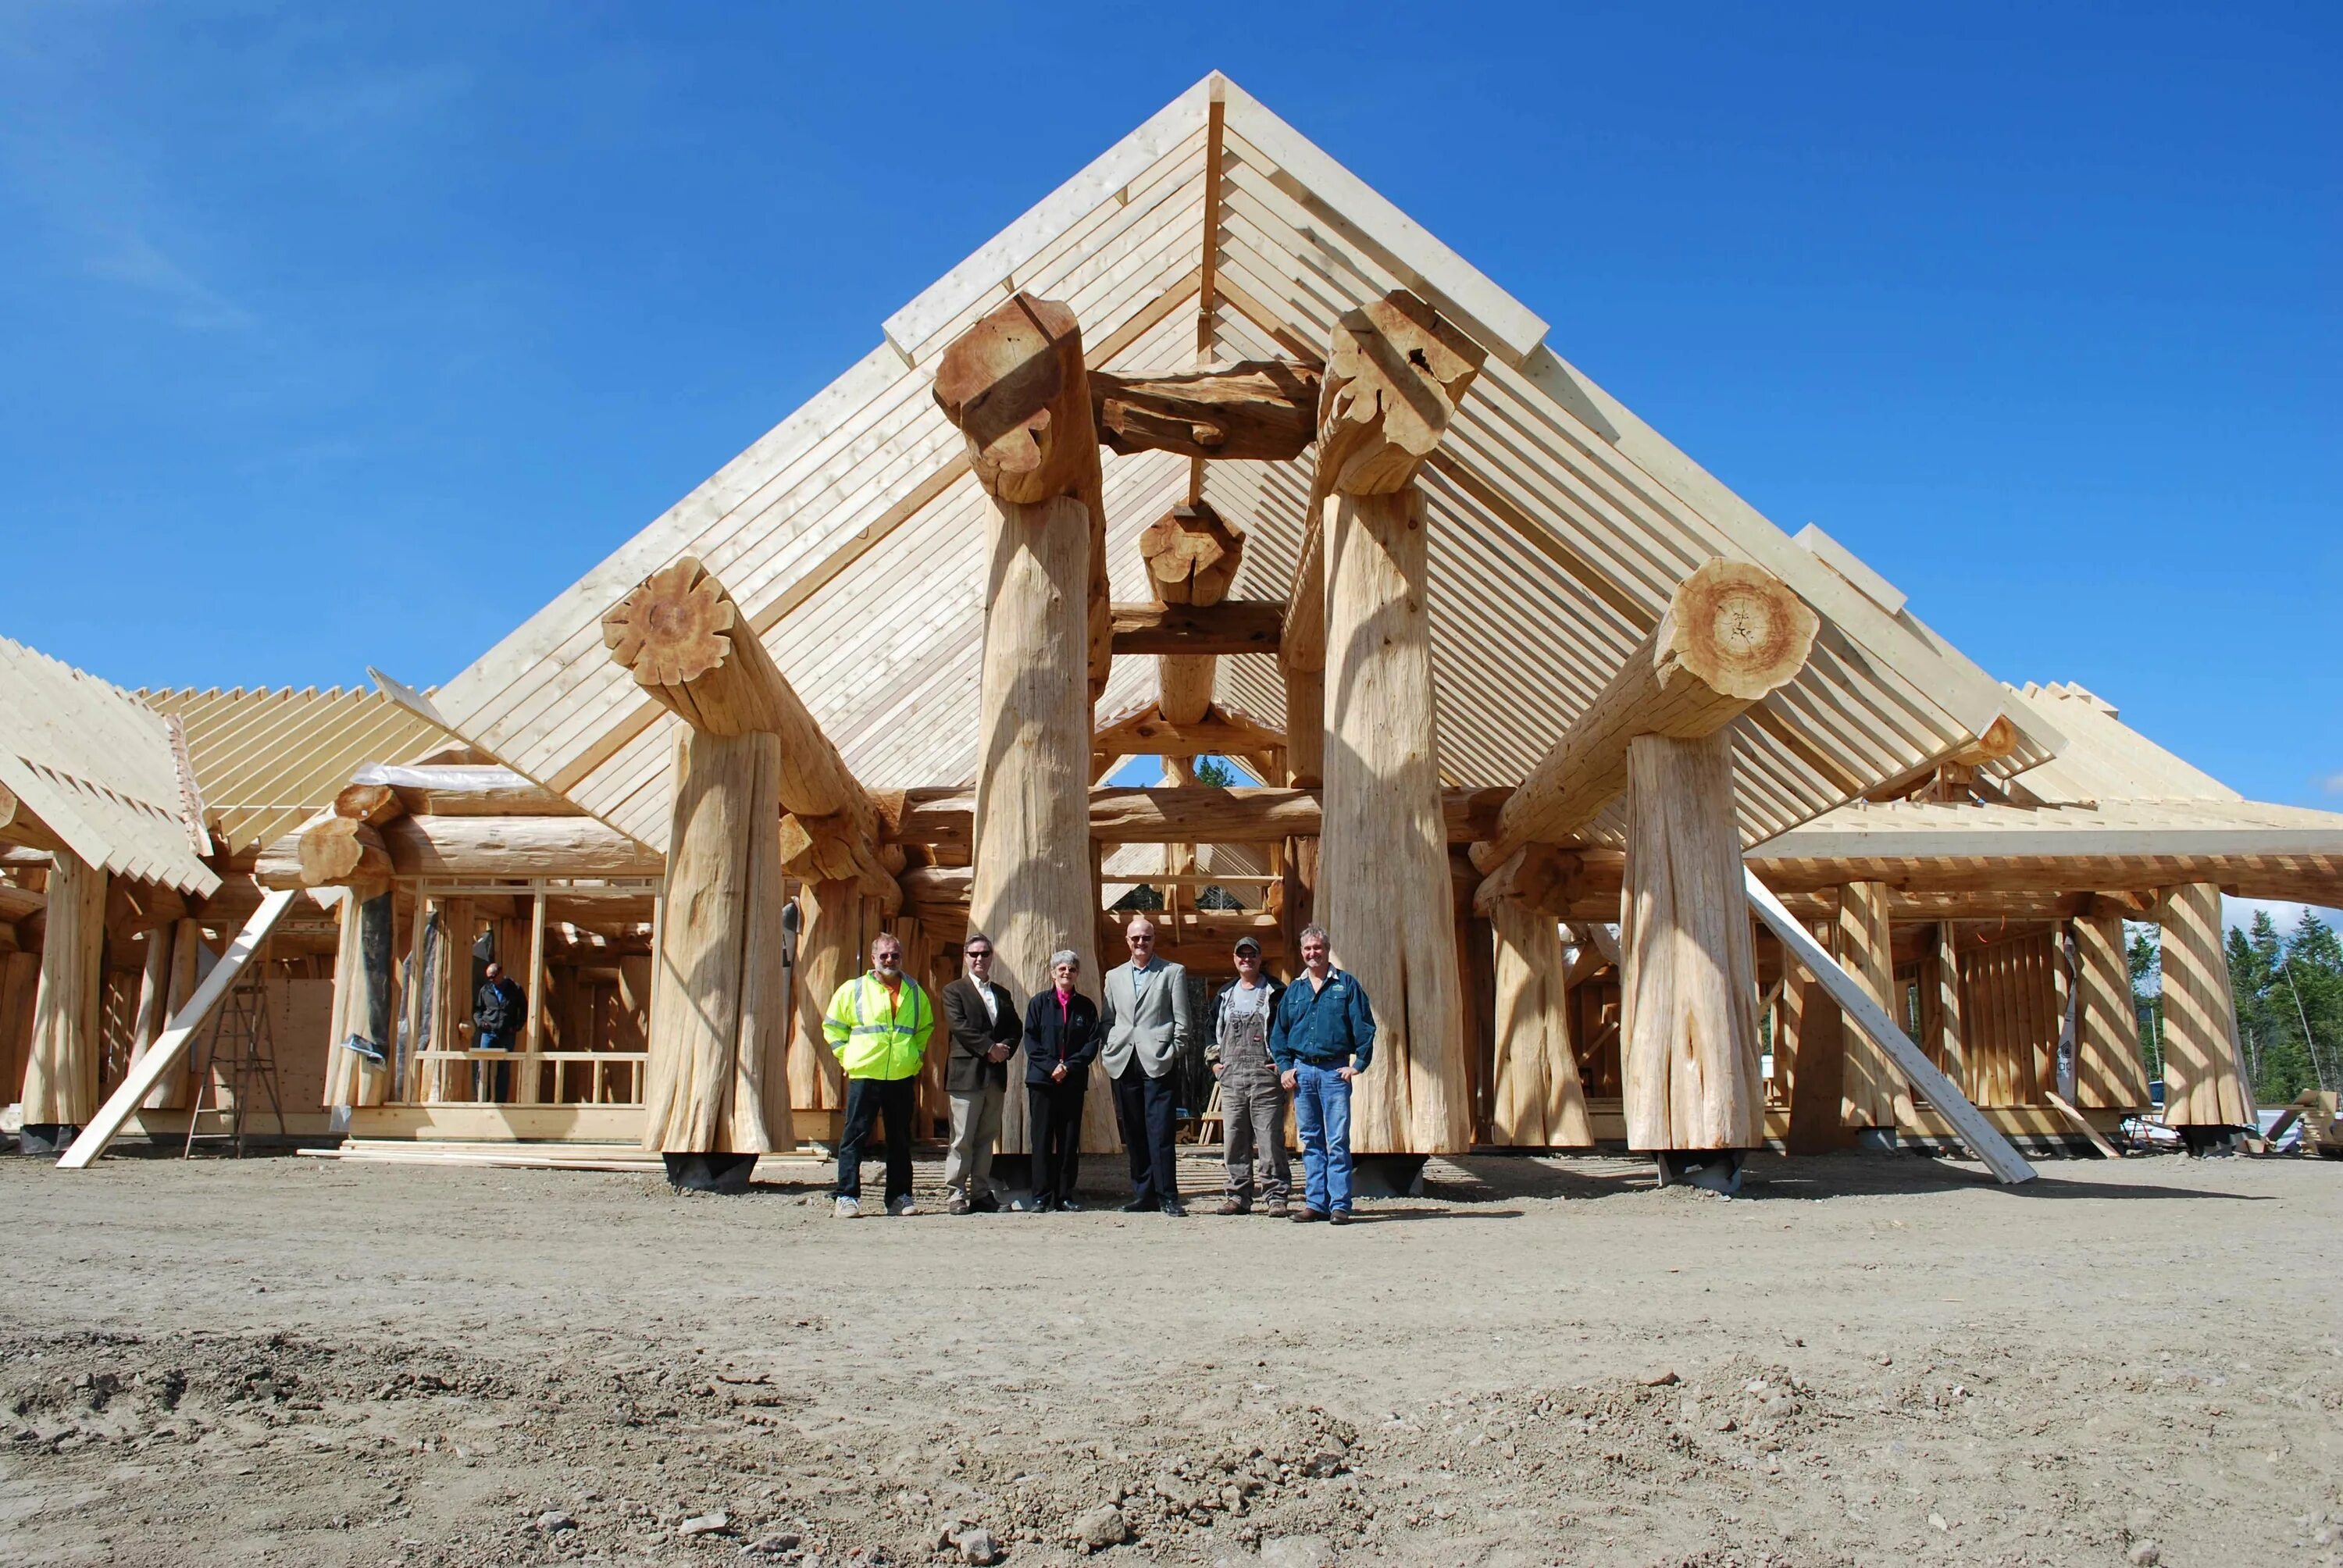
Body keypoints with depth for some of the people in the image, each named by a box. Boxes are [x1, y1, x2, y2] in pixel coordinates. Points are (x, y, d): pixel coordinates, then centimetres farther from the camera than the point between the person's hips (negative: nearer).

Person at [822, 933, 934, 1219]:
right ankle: (848, 1196, 3)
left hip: (903, 1077, 3)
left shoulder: (915, 992, 11)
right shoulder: (853, 989, 3)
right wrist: (846, 1055, 1)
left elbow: (926, 1027, 25)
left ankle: (899, 1197, 15)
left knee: (900, 1139, 8)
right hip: (864, 1075, -3)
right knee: (855, 1136, -2)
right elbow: (832, 1026, 10)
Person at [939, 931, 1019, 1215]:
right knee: (962, 1139, -6)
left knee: (986, 1138, 7)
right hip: (967, 1073, -5)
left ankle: (981, 1194, 11)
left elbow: (1016, 1029, 15)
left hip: (996, 1074, 5)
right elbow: (959, 1026, -10)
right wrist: (990, 1048, -14)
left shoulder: (1002, 994, 20)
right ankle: (955, 1195, -2)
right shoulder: (954, 990, 3)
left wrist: (1005, 1049, -5)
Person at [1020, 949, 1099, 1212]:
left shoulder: (1086, 1006, 9)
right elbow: (1030, 1040, 0)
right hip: (1042, 1079, -1)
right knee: (1042, 1139, -2)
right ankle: (1041, 1197, 2)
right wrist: (1051, 1066, -13)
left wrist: (1069, 1067, -10)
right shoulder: (1039, 1002, 6)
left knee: (1070, 1141, 3)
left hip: (1074, 1081, 1)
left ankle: (1065, 1196, 9)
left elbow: (1093, 1043, 3)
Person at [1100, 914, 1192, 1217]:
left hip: (1156, 1063, -4)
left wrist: (1172, 1053, -4)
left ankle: (1167, 1197, -4)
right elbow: (1107, 1019, 17)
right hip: (1123, 1064, 4)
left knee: (1160, 1132, -9)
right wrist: (1107, 1052, 5)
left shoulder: (1173, 973, 7)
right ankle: (1143, 1195, 13)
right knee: (1134, 1134, 7)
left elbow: (1182, 1021, 3)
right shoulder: (1114, 976, 18)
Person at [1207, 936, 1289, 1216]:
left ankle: (1275, 1197, -2)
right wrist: (1214, 1060, 15)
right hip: (1231, 1077, 5)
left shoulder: (1275, 993, 4)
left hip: (1265, 1076, -5)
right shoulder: (1225, 995, 18)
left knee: (1270, 1138, -6)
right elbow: (1213, 1029, 27)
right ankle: (1238, 1195, 12)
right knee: (1233, 1139, 5)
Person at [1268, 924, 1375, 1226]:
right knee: (1311, 1141, 7)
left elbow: (1364, 1027, 0)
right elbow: (1278, 1032, 17)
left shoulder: (1346, 985, 4)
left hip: (1335, 1070, -4)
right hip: (1302, 1070, 4)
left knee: (1338, 1141, -6)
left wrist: (1359, 1064, -8)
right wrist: (1284, 1067, 6)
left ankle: (1340, 1205, -3)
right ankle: (1316, 1202, 11)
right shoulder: (1294, 990, 14)